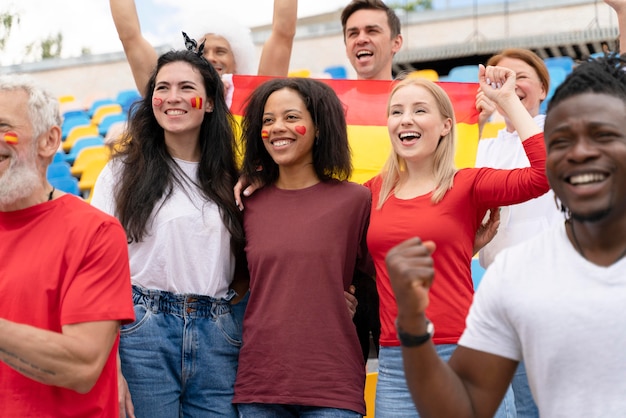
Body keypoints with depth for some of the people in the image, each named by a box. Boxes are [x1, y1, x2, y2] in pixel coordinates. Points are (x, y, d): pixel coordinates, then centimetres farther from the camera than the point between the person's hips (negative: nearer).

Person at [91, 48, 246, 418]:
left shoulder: (228, 179, 12)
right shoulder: (124, 172, 3)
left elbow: (246, 265, 19)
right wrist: (110, 370, -12)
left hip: (217, 337, 3)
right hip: (142, 333, -3)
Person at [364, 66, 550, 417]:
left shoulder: (467, 185, -1)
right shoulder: (375, 191, 10)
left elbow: (544, 173, -15)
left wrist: (508, 100, -9)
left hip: (462, 359, -3)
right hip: (395, 365, 3)